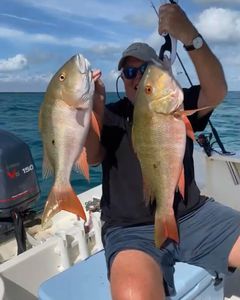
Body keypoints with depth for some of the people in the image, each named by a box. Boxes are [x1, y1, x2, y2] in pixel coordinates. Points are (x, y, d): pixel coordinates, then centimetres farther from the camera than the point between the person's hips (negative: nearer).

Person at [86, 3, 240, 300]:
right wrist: (95, 107, -26)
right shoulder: (111, 115, 7)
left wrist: (189, 36, -26)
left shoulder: (178, 105, 9)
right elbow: (92, 157, -8)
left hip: (193, 216, 3)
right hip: (132, 230, -2)